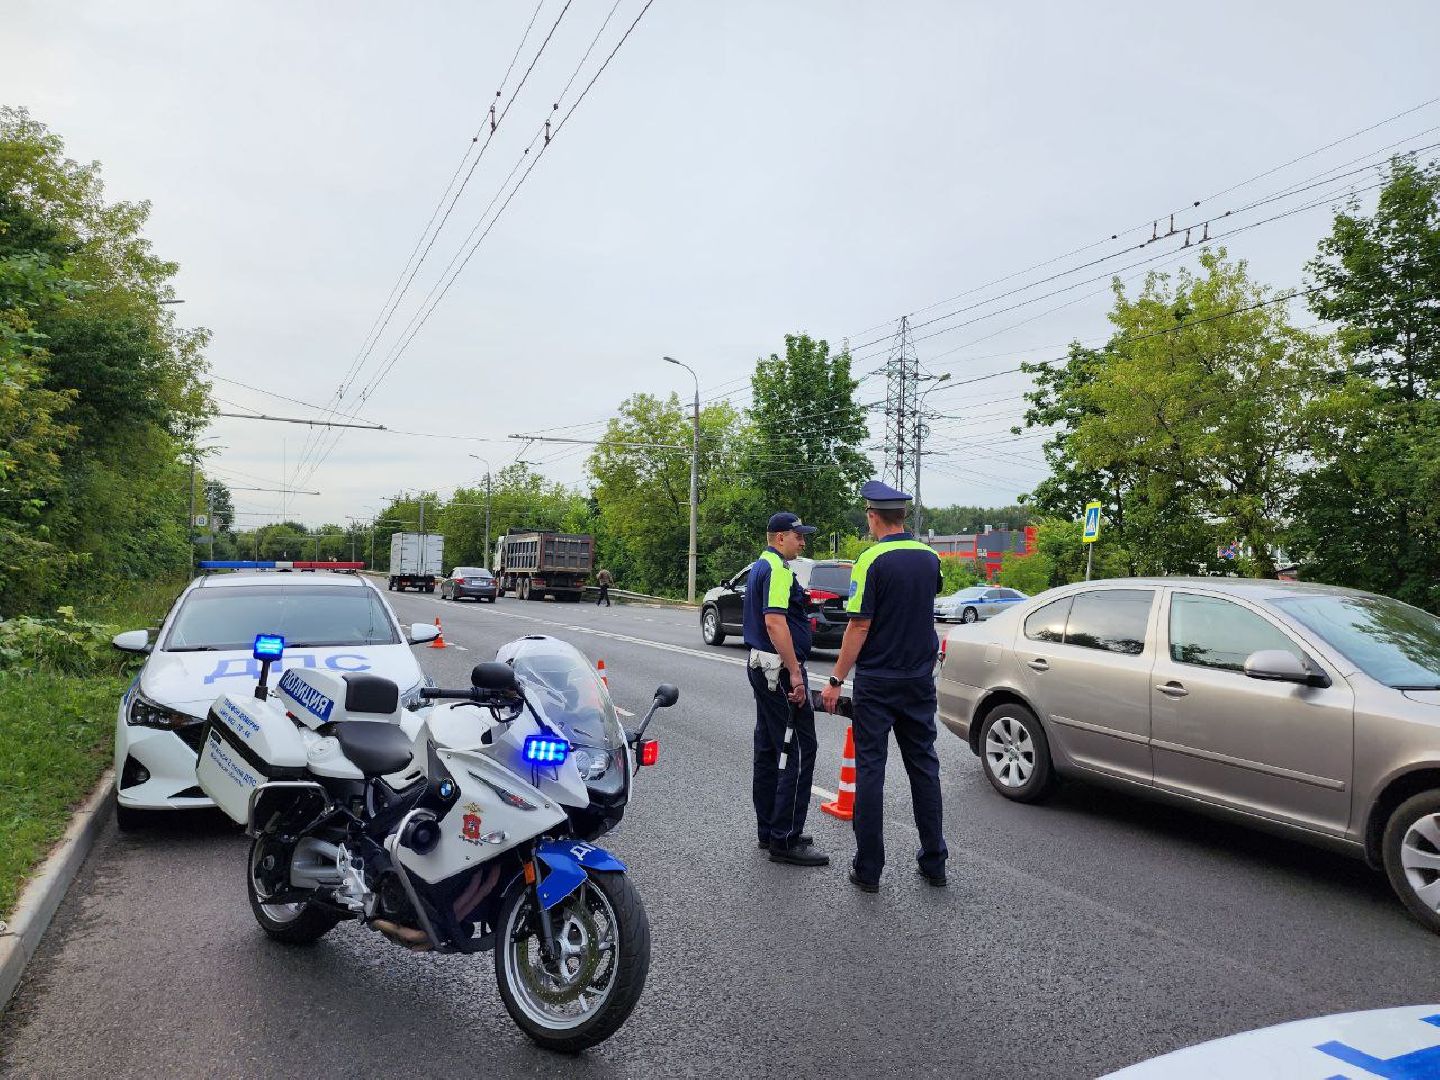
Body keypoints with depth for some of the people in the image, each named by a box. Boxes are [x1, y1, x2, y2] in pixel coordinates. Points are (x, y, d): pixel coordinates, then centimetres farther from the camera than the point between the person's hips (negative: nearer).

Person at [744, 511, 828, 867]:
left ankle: (768, 830, 23)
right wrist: (795, 673, -24)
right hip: (779, 668, -11)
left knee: (769, 750, 14)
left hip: (761, 665, 11)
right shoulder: (777, 569, -14)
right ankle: (786, 840, -5)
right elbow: (775, 622, -24)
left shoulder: (760, 567, 18)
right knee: (798, 750, -8)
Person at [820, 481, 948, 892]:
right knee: (923, 766, 13)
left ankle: (868, 869, 6)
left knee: (870, 769, 2)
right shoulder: (930, 558, 4)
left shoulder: (872, 560, -14)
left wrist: (836, 680, -11)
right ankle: (934, 861, 19)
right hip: (920, 678, 5)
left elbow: (859, 626, -17)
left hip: (877, 681, -5)